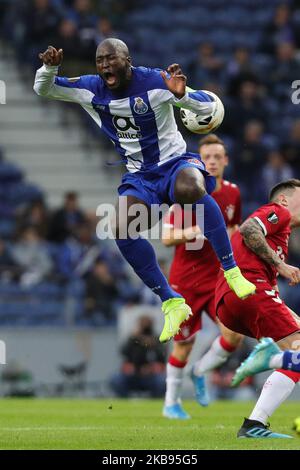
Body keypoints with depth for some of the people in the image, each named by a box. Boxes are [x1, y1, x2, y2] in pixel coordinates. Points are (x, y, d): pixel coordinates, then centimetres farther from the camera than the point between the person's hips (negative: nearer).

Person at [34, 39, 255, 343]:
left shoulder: (154, 82, -15)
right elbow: (42, 90, 5)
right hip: (140, 175, 4)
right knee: (121, 229, -25)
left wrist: (182, 95, -35)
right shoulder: (92, 89, -3)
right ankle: (172, 304, -14)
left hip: (175, 162, -4)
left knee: (190, 189, -41)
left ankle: (232, 272, -27)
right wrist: (49, 67, -17)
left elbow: (208, 107, -14)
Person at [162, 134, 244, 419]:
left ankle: (199, 372, 15)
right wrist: (188, 233, -29)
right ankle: (171, 402, 24)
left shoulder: (232, 193, 4)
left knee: (234, 335, -14)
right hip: (185, 280, -3)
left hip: (218, 278, 3)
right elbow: (166, 237, -10)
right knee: (184, 343, 2)